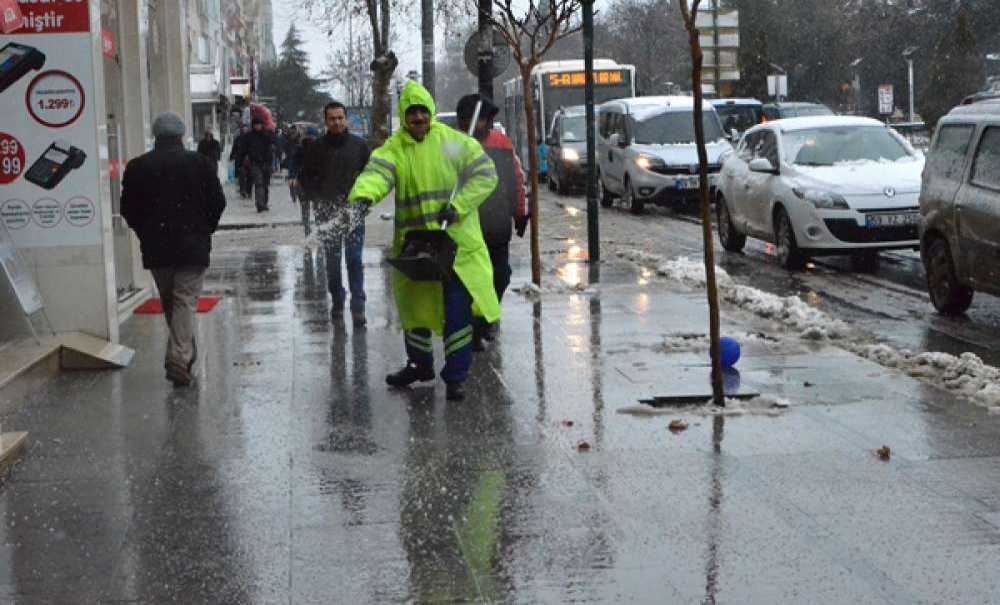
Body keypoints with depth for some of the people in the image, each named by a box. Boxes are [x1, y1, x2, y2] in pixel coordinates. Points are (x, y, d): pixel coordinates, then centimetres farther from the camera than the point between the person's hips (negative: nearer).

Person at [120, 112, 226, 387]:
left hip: (155, 249, 2)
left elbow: (128, 209, 3)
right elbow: (218, 202, -1)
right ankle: (180, 357, -15)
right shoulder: (199, 163, -2)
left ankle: (185, 353, 25)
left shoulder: (137, 167, 2)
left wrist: (147, 234, 15)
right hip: (193, 247, -2)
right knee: (186, 300, -2)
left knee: (169, 303, 16)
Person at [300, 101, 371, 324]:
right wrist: (316, 199, 0)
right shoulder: (317, 147, 4)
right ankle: (337, 301, 17)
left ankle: (358, 306, -5)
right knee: (332, 259, 5)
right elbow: (305, 176, 12)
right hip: (327, 211, 1)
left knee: (354, 258, -6)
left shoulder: (359, 145, 4)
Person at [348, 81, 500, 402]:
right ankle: (419, 364, 39)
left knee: (457, 311, -4)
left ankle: (456, 377, 10)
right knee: (414, 307, 17)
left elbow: (485, 175, -3)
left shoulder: (455, 142, -2)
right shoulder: (394, 149, -2)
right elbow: (376, 173, -21)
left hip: (457, 242, -2)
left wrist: (458, 206, -16)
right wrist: (363, 195, -43)